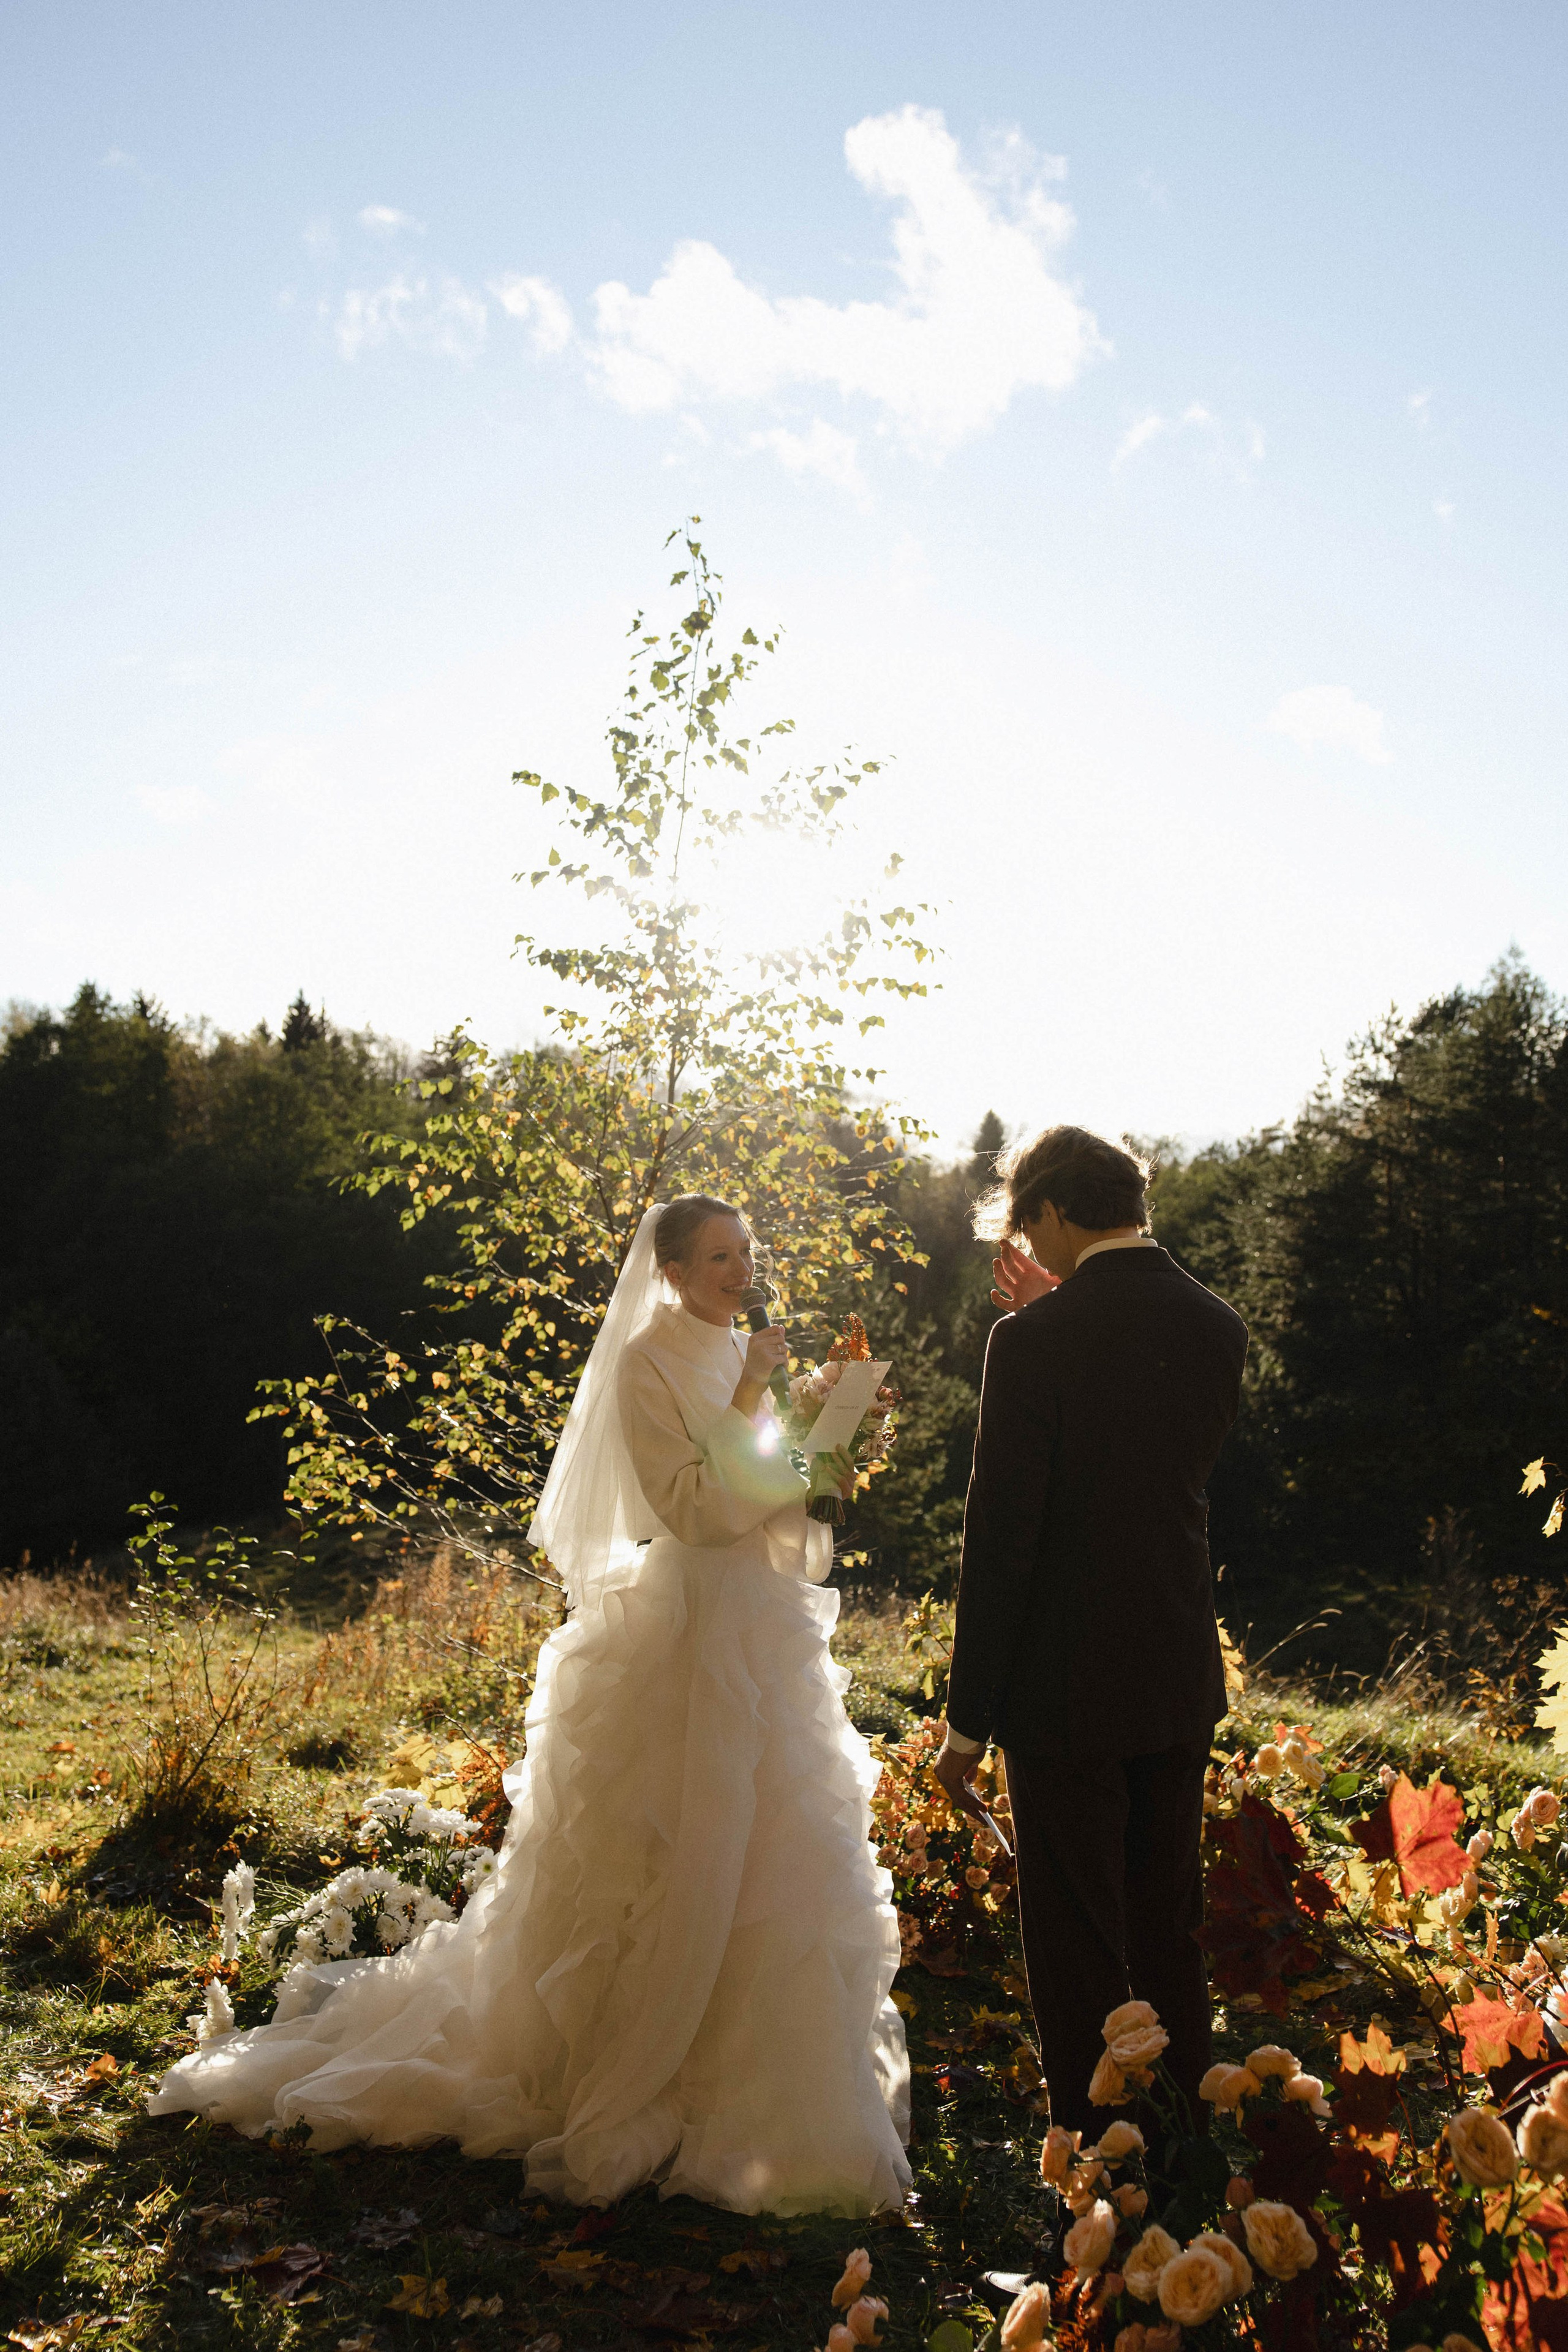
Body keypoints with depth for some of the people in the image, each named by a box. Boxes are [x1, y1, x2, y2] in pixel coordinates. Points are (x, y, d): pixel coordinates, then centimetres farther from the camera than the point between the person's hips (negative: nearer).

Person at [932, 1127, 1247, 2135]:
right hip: (1183, 1683, 7)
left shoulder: (1037, 1340, -18)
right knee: (1171, 1931, 22)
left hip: (1068, 1691, -6)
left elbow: (999, 1542, -17)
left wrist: (969, 1720, -9)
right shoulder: (1218, 1326, 1)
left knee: (1078, 1949, 7)